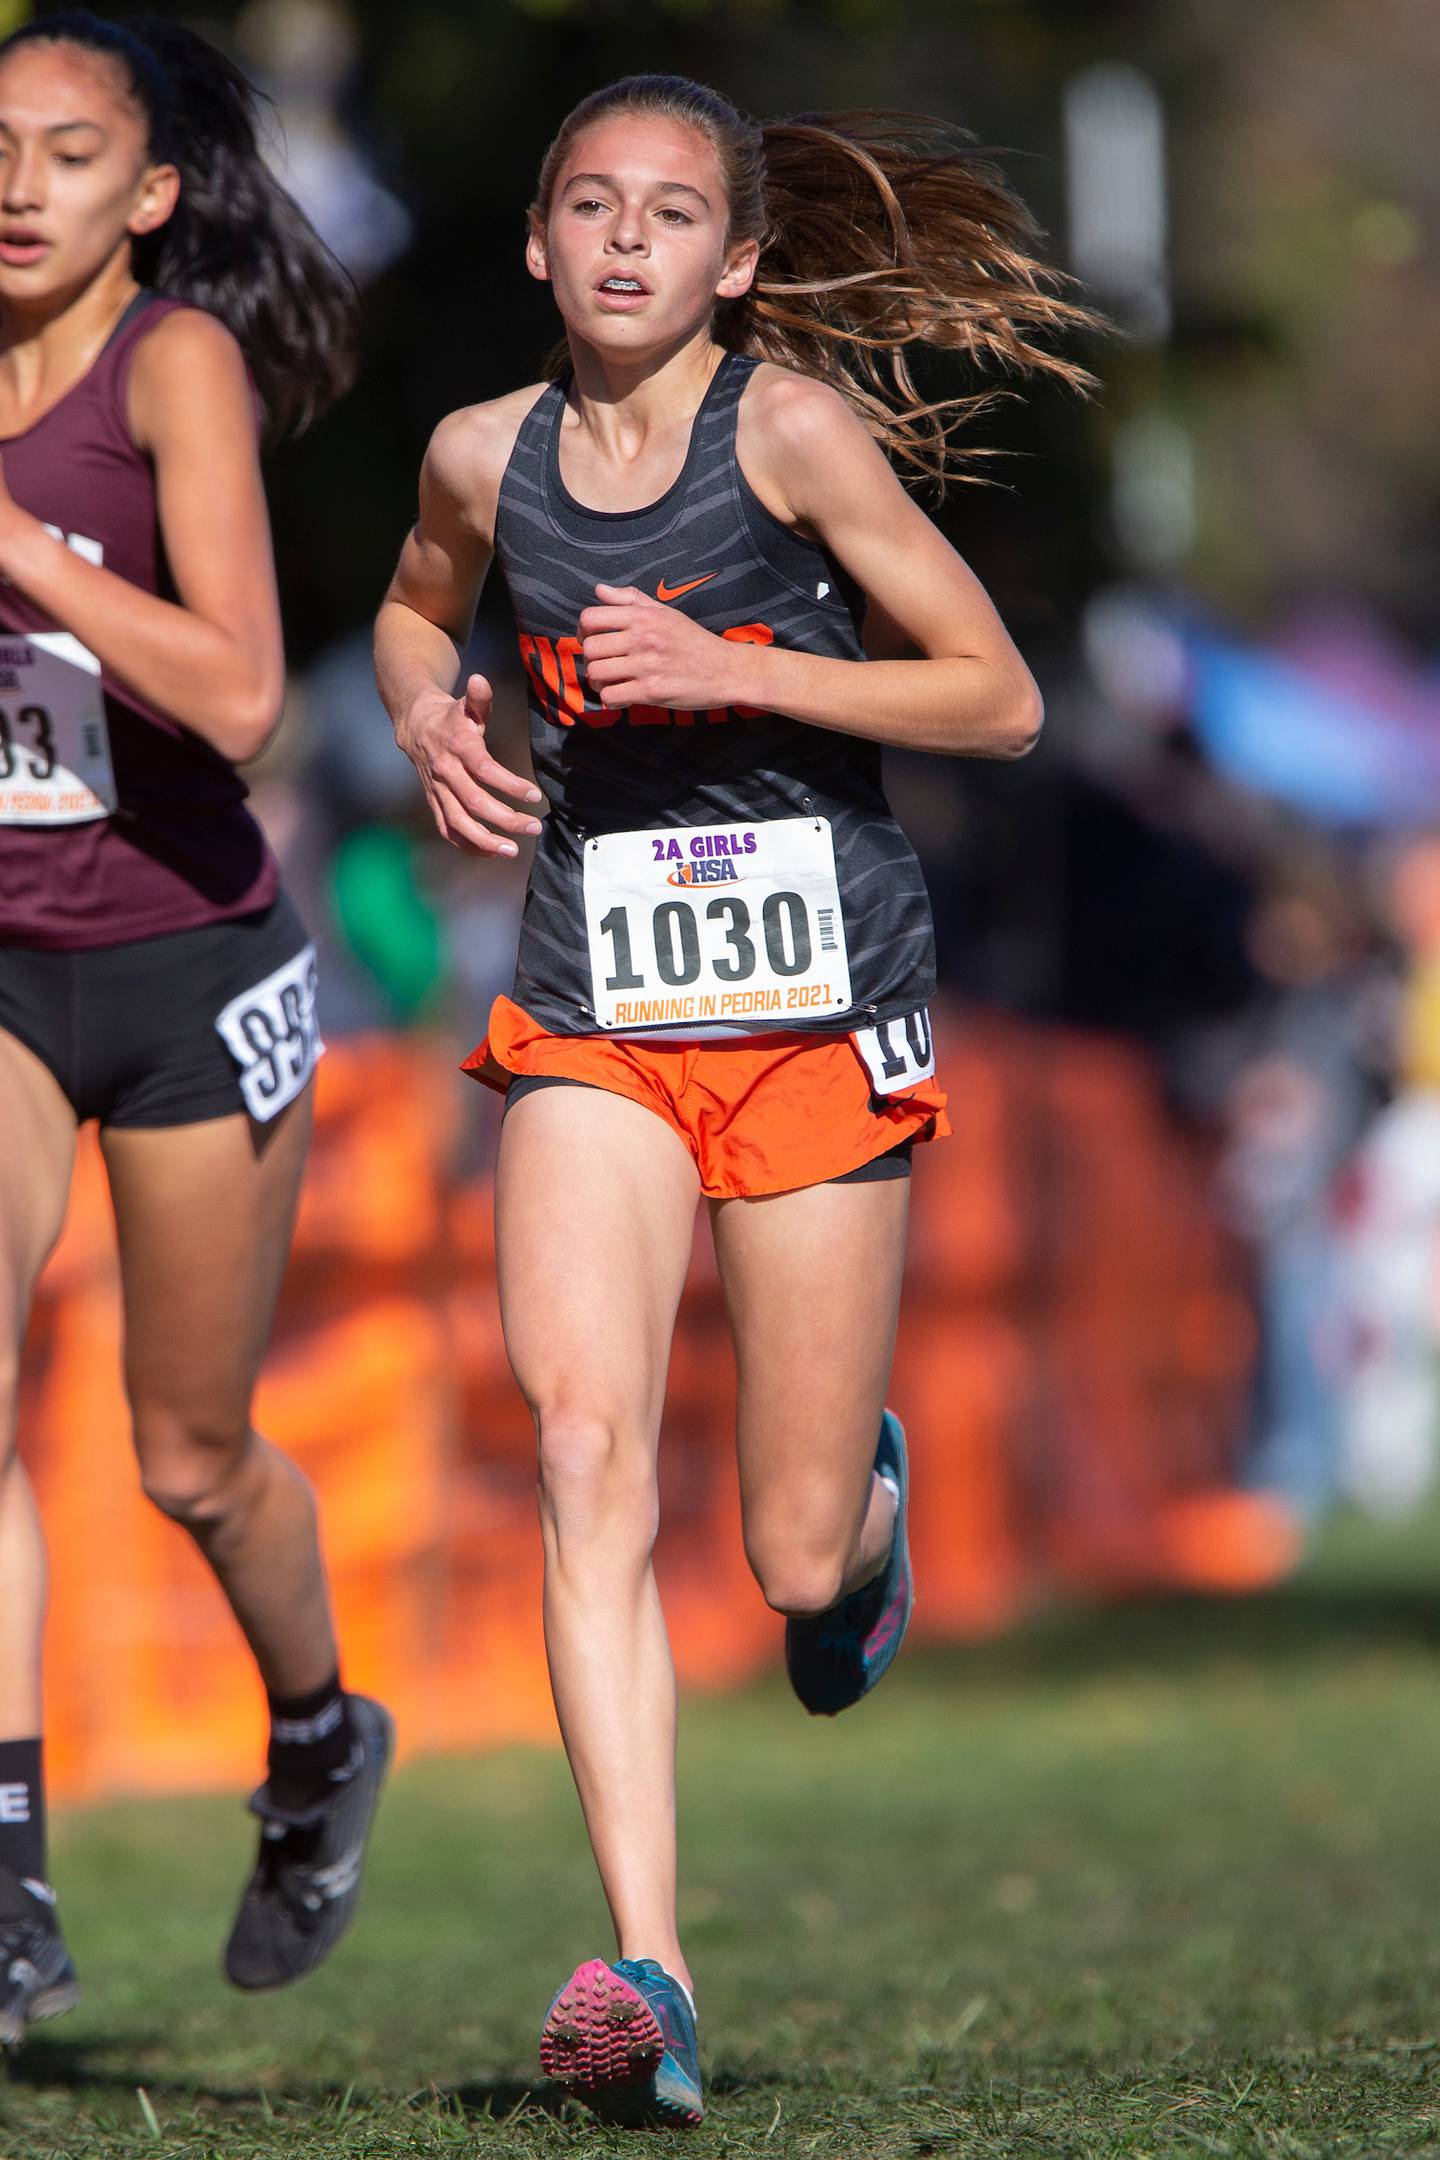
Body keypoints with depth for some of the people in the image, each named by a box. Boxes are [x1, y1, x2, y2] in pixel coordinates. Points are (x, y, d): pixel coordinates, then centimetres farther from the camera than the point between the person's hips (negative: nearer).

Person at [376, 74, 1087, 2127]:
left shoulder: (794, 427, -8)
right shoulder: (484, 456, 4)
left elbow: (999, 699, -7)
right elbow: (414, 615, 27)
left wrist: (736, 671, -17)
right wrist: (433, 721, 5)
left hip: (821, 1010, -2)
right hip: (596, 1015, 3)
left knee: (799, 1564, 3)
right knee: (586, 1459, -19)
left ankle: (873, 1491, 43)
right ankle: (647, 1977, -23)